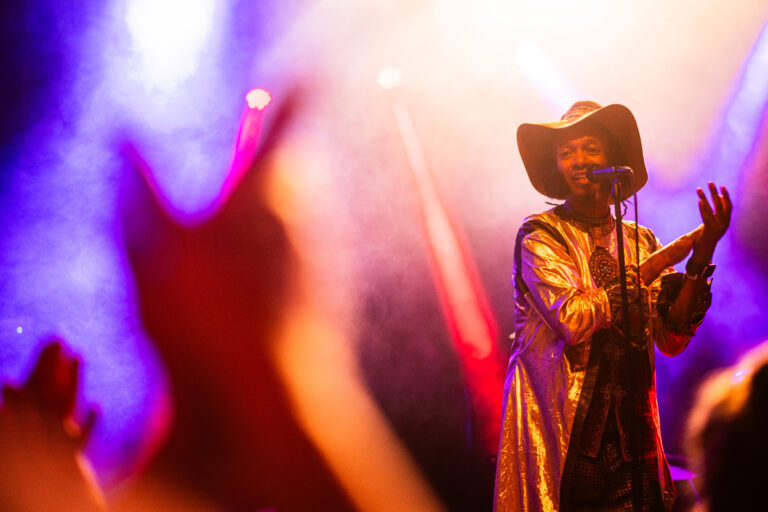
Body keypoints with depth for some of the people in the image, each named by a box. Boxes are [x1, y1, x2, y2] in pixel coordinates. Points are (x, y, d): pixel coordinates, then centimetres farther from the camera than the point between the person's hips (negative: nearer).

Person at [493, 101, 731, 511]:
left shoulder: (641, 241, 10)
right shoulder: (540, 235, -4)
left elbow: (671, 338, 0)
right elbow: (572, 320, -19)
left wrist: (703, 254, -12)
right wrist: (663, 259, -12)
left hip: (628, 431, 4)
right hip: (557, 432, -4)